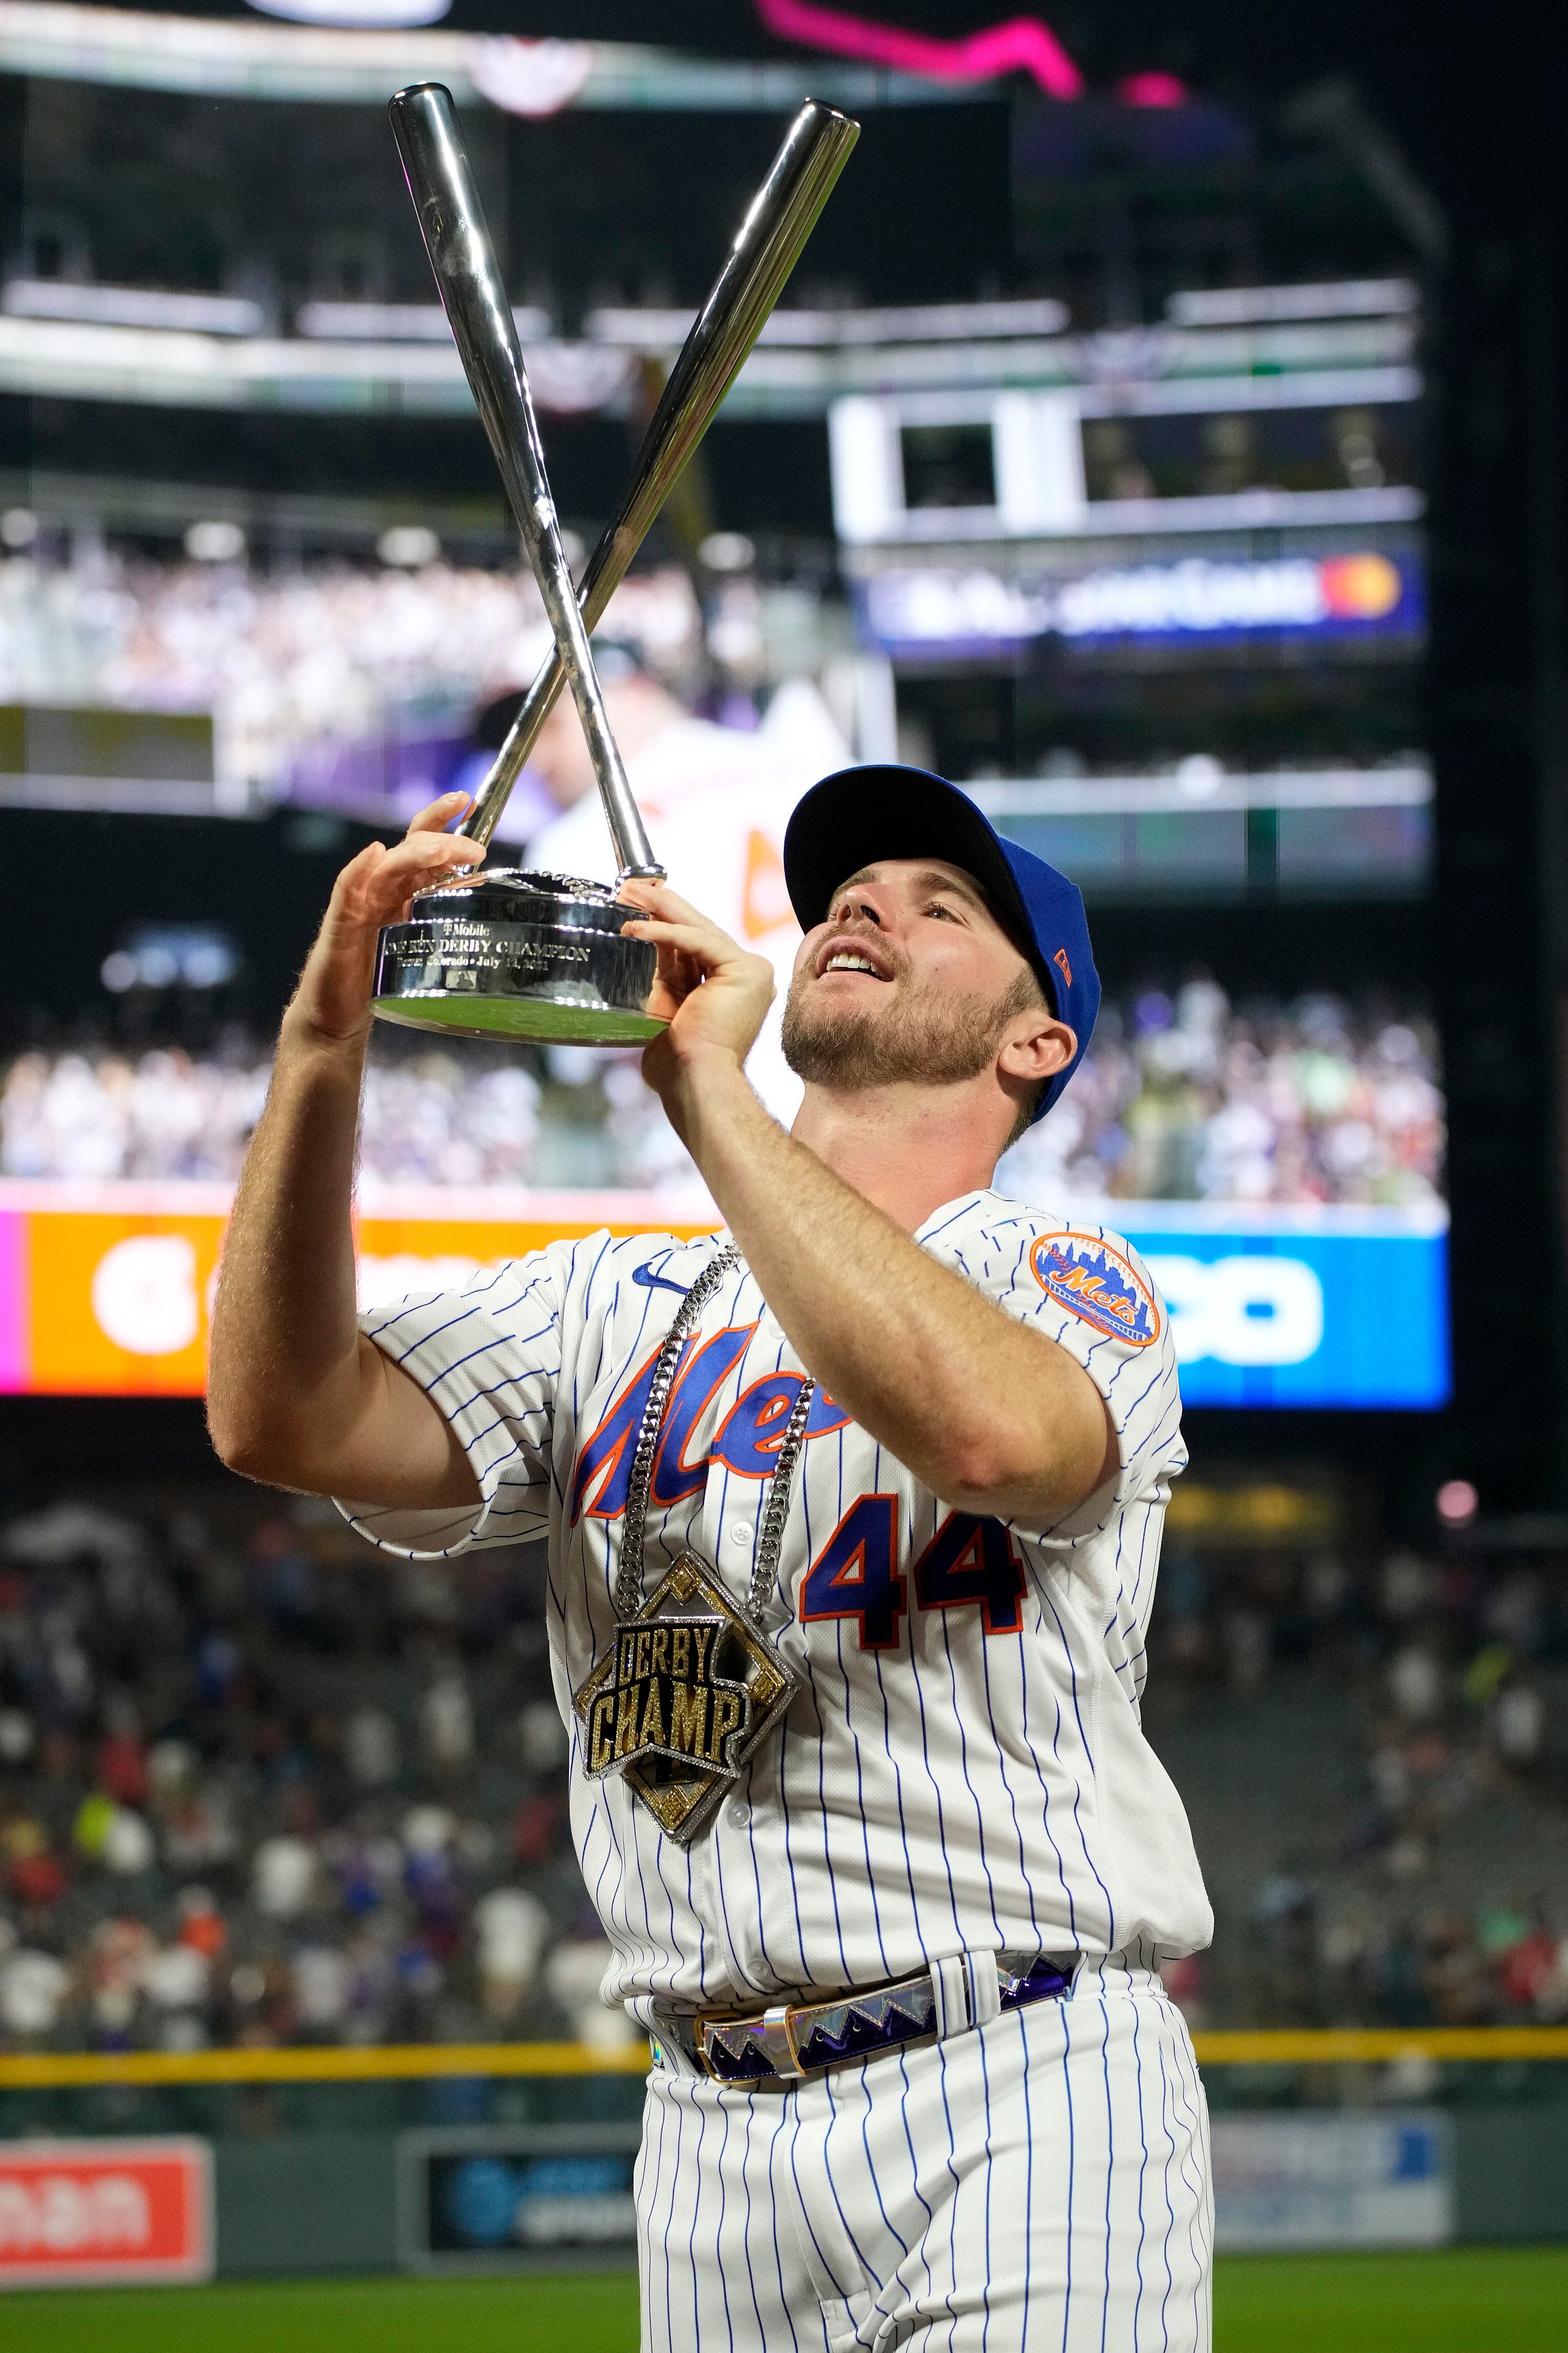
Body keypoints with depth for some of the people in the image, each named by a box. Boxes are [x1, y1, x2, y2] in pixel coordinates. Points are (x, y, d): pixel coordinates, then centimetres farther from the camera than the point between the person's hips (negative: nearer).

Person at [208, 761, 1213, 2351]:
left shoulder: (1072, 1280, 3)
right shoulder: (613, 1308, 15)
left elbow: (991, 1428, -23)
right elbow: (285, 1418, -1)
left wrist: (706, 1089, -19)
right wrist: (321, 1044, -14)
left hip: (1017, 2101, -4)